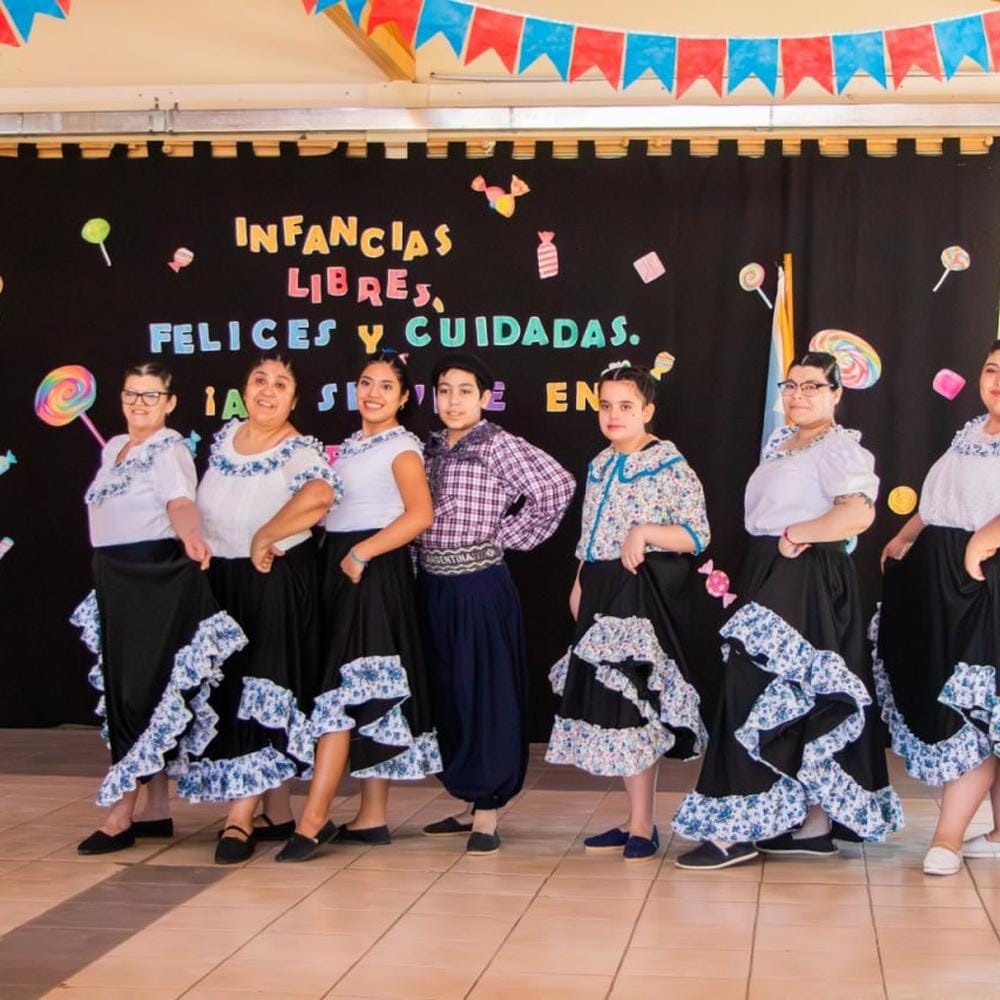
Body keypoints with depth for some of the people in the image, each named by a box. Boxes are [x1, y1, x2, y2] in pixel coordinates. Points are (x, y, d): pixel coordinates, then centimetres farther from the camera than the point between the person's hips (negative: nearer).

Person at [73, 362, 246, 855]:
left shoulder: (170, 450, -11)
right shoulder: (113, 448, 14)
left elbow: (180, 503, -28)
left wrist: (190, 537, -48)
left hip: (159, 582, -9)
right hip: (115, 581, 9)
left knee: (143, 690, -7)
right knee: (122, 689, 9)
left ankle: (121, 813, -4)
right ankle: (156, 809, 16)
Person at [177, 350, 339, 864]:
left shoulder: (300, 452, -17)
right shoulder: (224, 436, 5)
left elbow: (319, 495, -40)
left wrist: (264, 537, -30)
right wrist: (200, 550, 13)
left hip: (275, 584, -7)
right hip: (220, 580, 8)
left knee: (259, 693, -6)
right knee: (226, 692, 11)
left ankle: (239, 818, -2)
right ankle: (278, 812, 22)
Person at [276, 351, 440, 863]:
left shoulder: (401, 447, -7)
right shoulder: (350, 446, 17)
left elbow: (421, 514, -21)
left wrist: (360, 553, -20)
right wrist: (328, 552, 4)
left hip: (373, 570, -8)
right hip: (339, 565, 8)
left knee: (346, 689, -12)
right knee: (368, 695, 9)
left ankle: (312, 821, -15)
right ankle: (372, 818, 13)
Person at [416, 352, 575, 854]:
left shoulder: (498, 445, -8)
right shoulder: (430, 447, 12)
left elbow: (557, 486, -18)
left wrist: (508, 535, -12)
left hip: (479, 587, -7)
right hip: (433, 586, 7)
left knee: (485, 695, -2)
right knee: (446, 695, 12)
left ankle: (487, 815, 4)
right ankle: (467, 803, 24)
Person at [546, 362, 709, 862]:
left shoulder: (670, 466, -8)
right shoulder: (600, 466, 16)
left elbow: (697, 535, -12)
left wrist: (647, 531, -24)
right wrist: (579, 585, 16)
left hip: (642, 591, -8)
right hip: (602, 591, 8)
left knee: (631, 705, -8)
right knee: (605, 703, 8)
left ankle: (642, 828, -1)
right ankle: (636, 820, 17)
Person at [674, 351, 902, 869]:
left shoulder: (839, 447, -12)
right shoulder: (779, 442, 16)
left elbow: (858, 514, -26)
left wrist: (795, 534, -17)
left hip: (808, 584, -9)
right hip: (769, 578, 9)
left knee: (762, 695, -10)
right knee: (802, 699, 10)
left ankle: (737, 829, -6)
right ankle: (814, 825, 16)